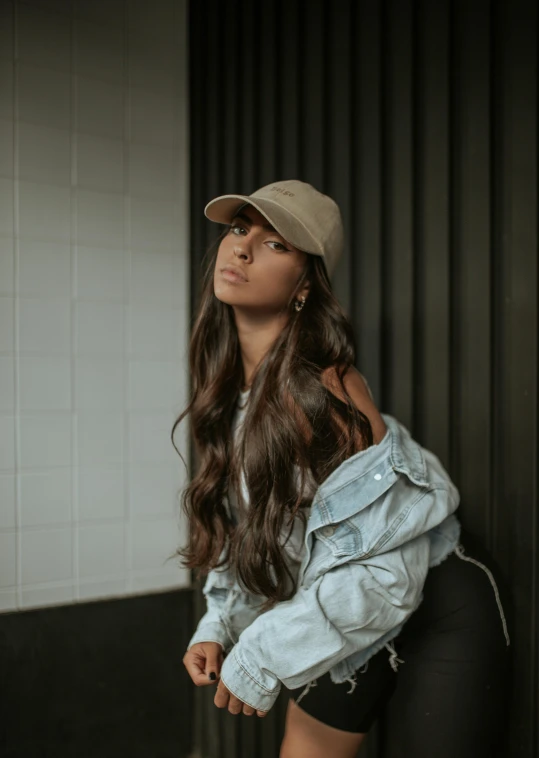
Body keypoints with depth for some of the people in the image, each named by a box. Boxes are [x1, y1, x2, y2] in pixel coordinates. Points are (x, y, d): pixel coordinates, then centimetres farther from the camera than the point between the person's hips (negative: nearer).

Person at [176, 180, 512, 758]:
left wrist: (263, 658, -22)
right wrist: (218, 628, -4)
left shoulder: (319, 384, -28)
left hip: (442, 610, -7)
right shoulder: (228, 389, -4)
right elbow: (252, 532, 7)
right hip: (356, 623, 7)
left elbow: (387, 571, -29)